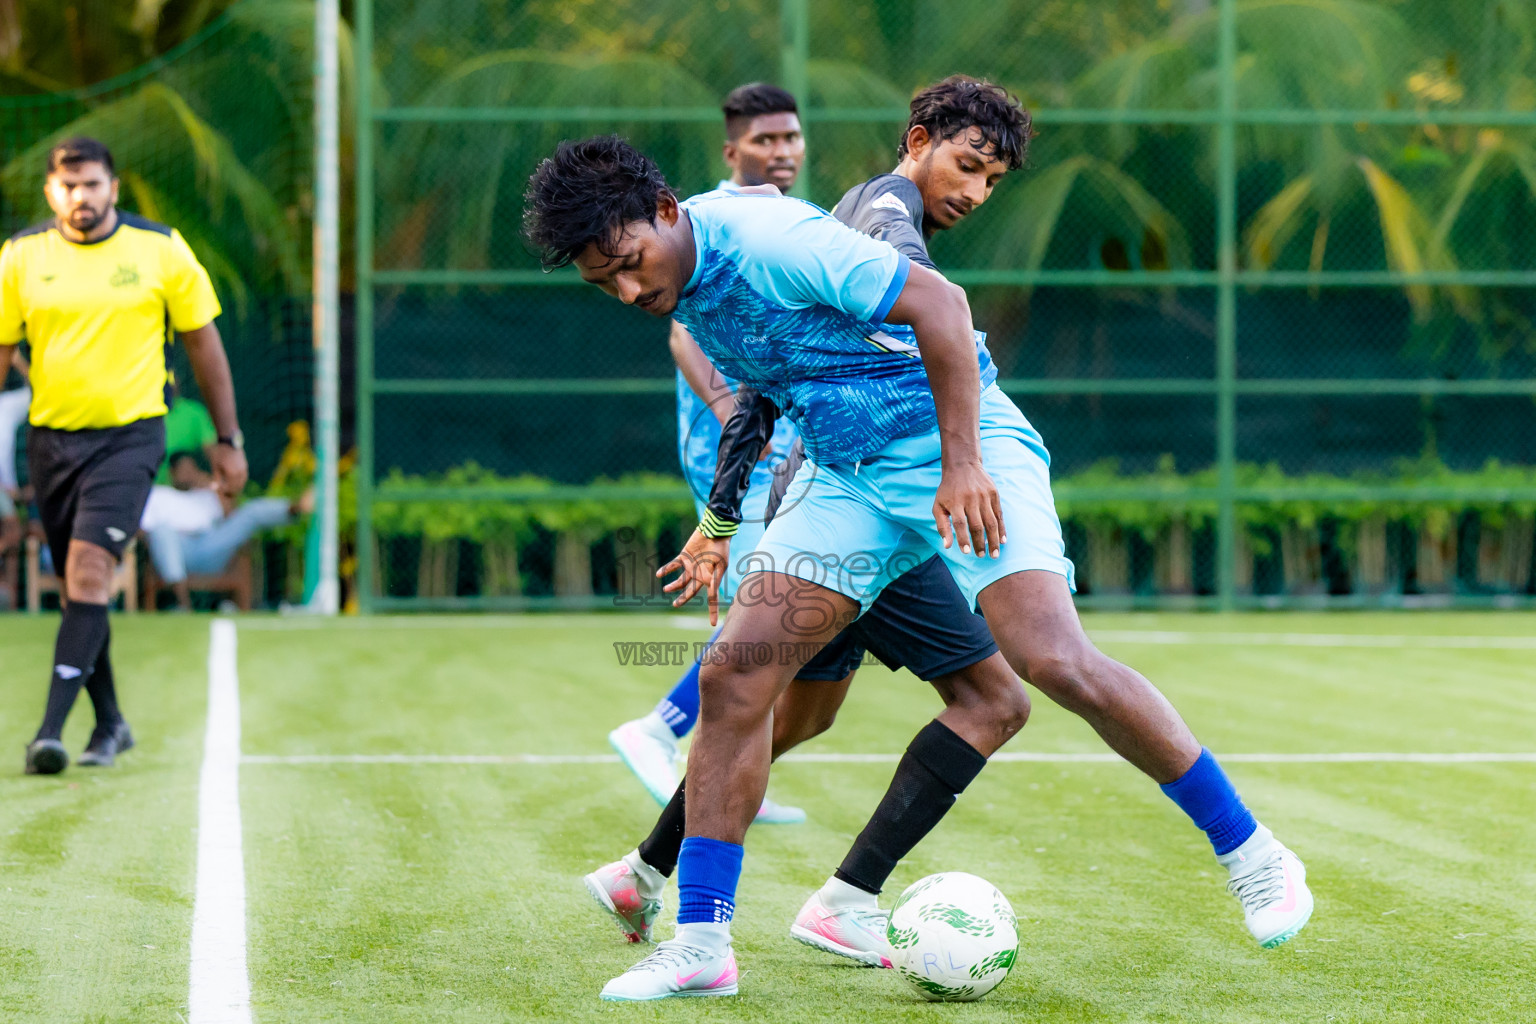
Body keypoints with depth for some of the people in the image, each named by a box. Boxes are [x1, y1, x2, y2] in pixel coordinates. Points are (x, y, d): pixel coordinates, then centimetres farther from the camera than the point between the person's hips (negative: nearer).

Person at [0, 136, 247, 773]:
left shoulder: (162, 251, -2)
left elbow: (203, 345, 7)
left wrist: (229, 441, 8)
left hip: (129, 434, -3)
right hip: (51, 438, 3)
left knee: (89, 571, -18)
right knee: (76, 584, 10)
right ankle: (109, 722, 27)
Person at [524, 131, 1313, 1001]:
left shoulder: (770, 239, -22)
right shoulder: (680, 281, 3)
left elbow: (938, 302, -23)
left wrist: (960, 465, -25)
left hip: (961, 444, -8)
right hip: (844, 473, 8)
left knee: (1054, 660, -22)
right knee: (734, 678, -7)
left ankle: (1251, 853, -7)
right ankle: (701, 944, -1)